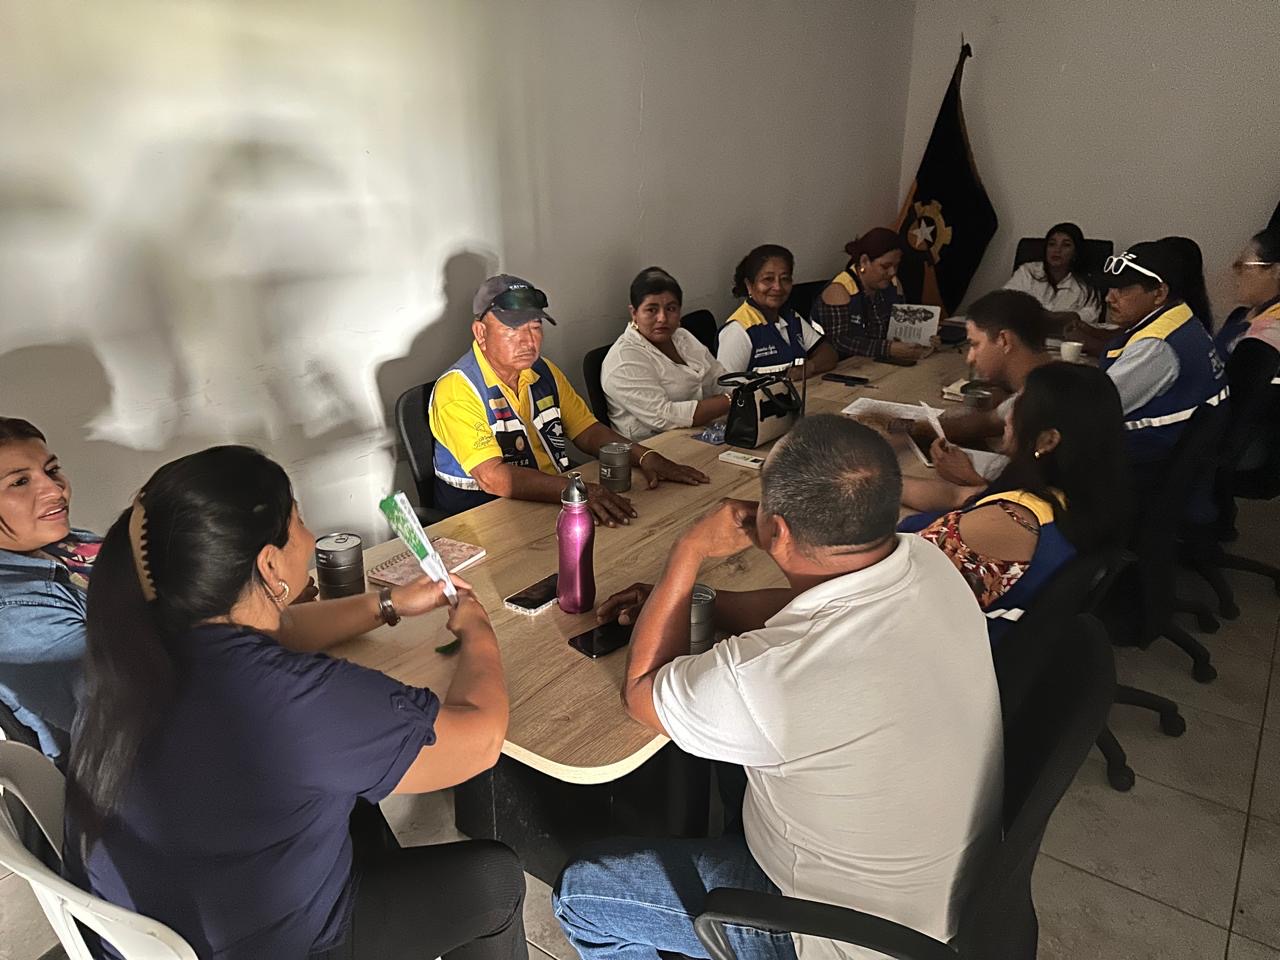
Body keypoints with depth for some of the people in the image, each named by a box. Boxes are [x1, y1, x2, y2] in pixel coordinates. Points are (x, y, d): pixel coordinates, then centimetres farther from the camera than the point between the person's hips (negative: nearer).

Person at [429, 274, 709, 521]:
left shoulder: (545, 372, 9)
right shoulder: (456, 390, -16)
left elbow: (587, 431, 13)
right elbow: (492, 477, -26)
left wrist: (644, 457, -5)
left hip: (552, 499, 7)